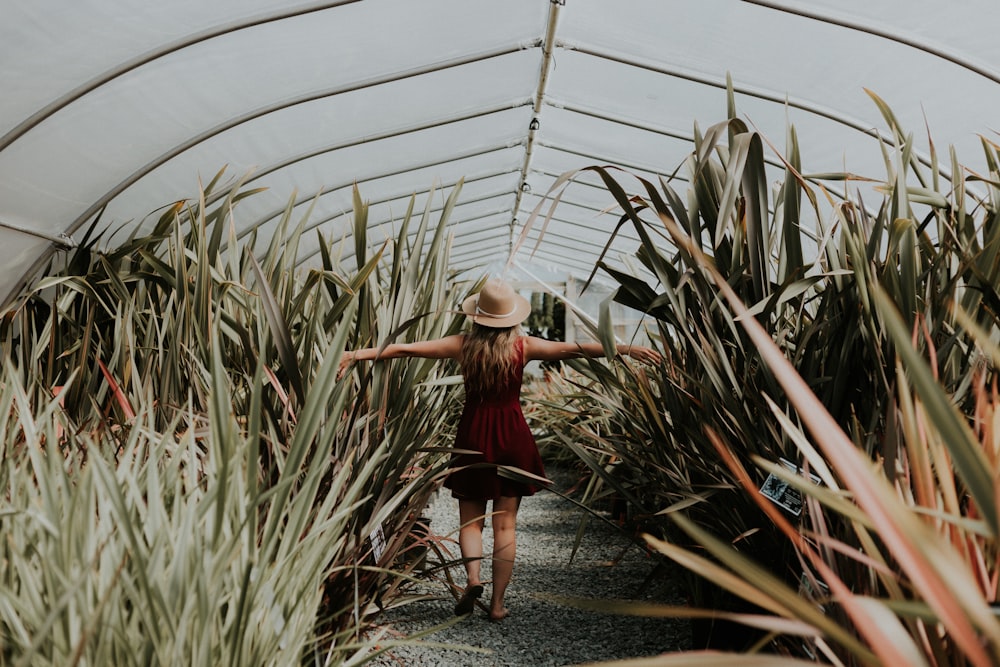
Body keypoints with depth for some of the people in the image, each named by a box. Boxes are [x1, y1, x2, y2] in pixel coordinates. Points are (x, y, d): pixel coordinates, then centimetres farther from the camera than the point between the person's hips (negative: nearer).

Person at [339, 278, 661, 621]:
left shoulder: (462, 345, -4)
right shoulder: (524, 346, -4)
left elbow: (406, 348, -6)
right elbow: (574, 349, -5)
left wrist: (356, 354, -1)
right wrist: (626, 349, 0)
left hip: (473, 435, 0)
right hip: (513, 436, 0)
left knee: (470, 519, 13)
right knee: (505, 523, 8)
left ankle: (473, 576, -10)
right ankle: (497, 602, 11)